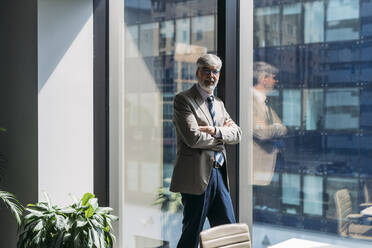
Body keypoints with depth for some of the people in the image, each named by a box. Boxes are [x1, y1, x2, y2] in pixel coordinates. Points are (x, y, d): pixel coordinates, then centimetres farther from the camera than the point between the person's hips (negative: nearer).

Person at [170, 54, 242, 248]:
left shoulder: (219, 104, 19)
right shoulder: (183, 99, -5)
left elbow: (236, 134, 7)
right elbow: (193, 138, -17)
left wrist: (216, 131, -11)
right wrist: (222, 133, -4)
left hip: (219, 175, 7)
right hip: (197, 175, -7)